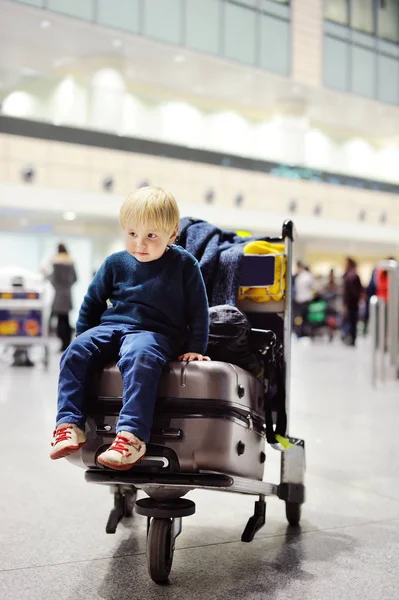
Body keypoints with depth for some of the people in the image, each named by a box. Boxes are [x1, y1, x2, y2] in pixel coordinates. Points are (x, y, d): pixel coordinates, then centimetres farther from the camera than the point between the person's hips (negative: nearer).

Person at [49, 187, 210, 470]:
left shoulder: (184, 264, 0)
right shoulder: (116, 263, 9)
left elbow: (198, 310, 5)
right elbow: (93, 301, 21)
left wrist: (195, 348, 1)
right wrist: (83, 335, 18)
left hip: (157, 333, -4)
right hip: (112, 326, 5)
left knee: (139, 359, -37)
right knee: (75, 353, -21)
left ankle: (132, 436, -44)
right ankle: (70, 424, -20)